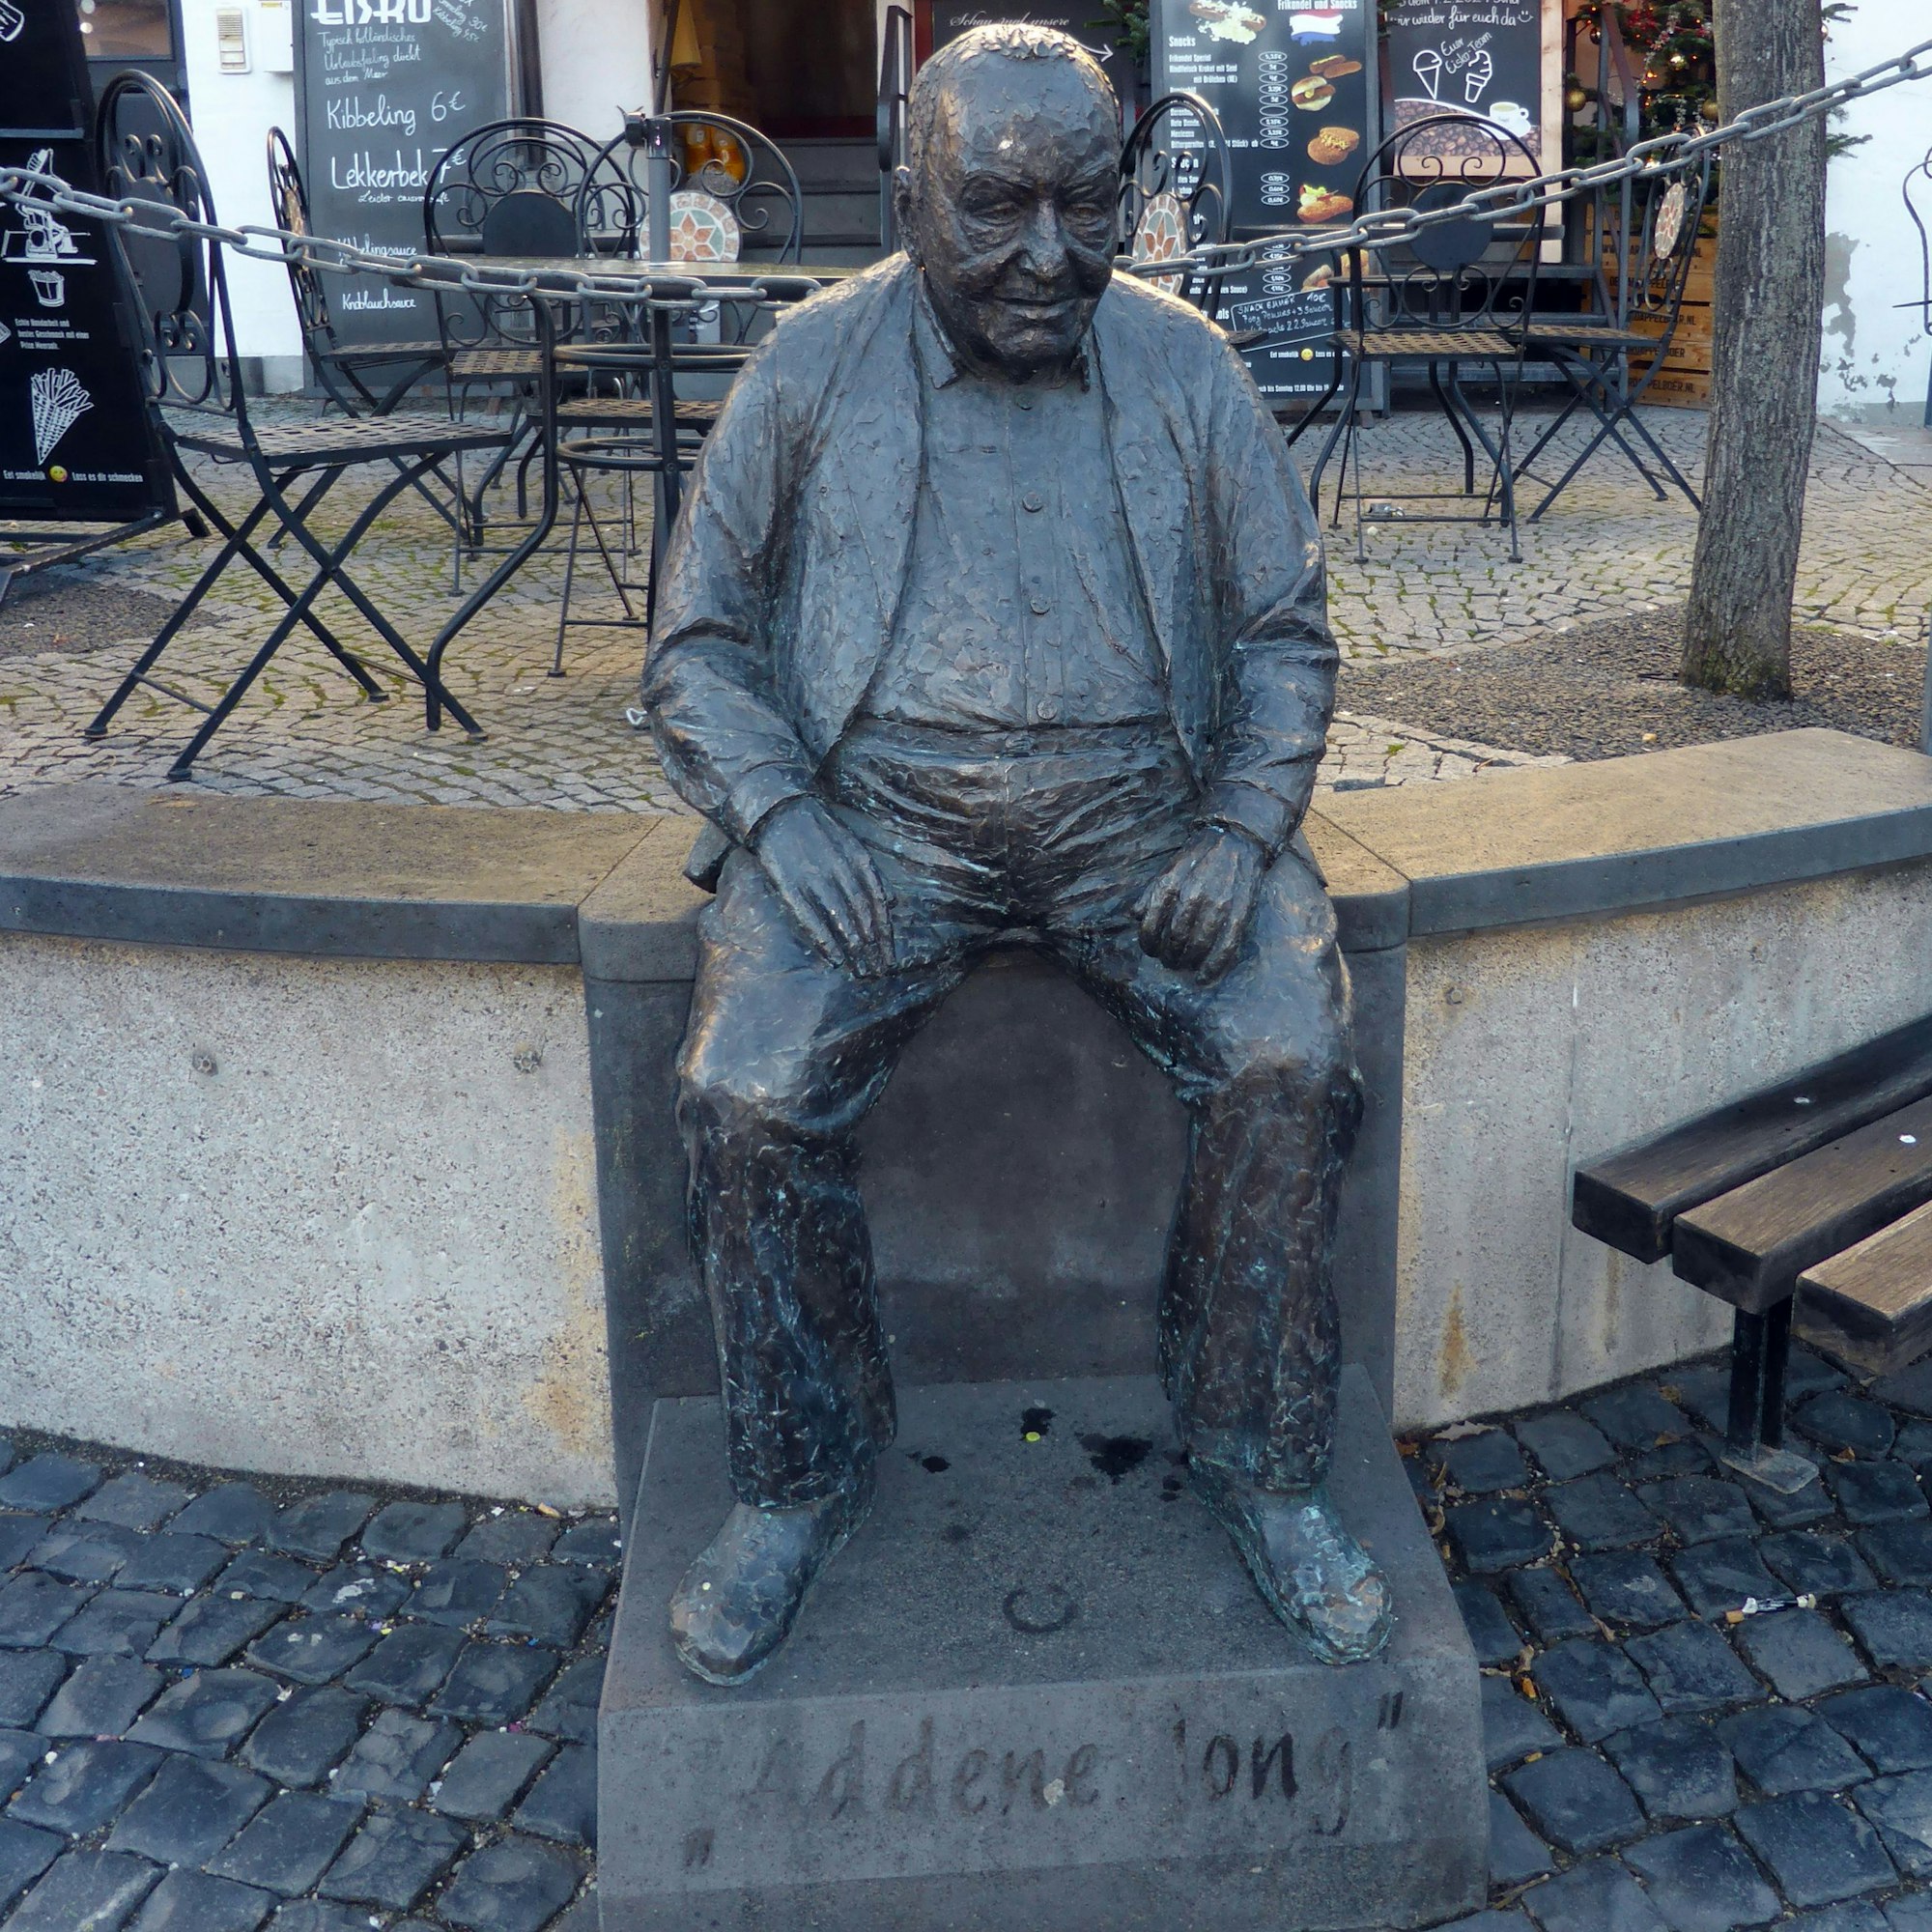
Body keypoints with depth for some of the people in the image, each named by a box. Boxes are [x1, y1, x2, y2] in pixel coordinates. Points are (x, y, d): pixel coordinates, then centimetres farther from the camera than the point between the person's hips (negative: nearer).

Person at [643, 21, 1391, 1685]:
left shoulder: (1186, 370, 6)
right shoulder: (810, 373, 3)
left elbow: (1287, 635, 9)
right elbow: (697, 644, 4)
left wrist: (1240, 829, -9)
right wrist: (780, 816, -14)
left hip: (1138, 805, 1)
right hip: (875, 808, 0)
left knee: (1293, 1060, -24)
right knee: (749, 1095, -24)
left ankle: (1261, 1457, -1)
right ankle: (805, 1475, 0)